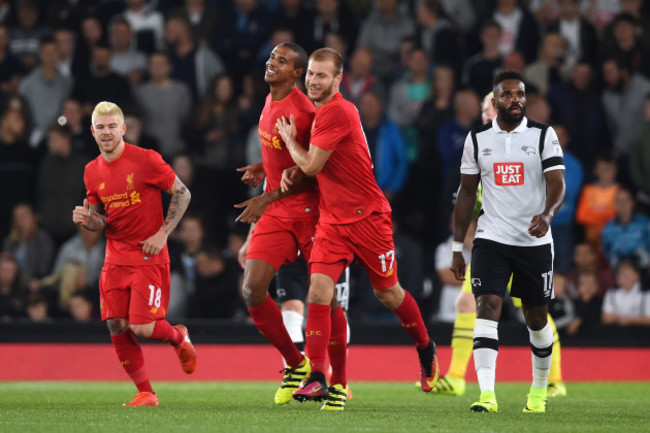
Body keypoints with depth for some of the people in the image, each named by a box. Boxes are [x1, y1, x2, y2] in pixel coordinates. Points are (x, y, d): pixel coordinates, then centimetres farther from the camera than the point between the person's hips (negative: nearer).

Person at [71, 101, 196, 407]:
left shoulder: (146, 160, -9)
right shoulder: (92, 172, 7)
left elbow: (182, 194, -4)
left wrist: (162, 234, -11)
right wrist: (86, 220, -8)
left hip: (149, 256, -5)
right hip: (115, 258, 5)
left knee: (142, 327, -13)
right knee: (116, 327, -3)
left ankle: (178, 337, 22)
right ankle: (145, 393, 10)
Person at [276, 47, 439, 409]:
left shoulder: (338, 112, -20)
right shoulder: (323, 111, 10)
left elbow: (312, 165, -18)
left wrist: (290, 139, 0)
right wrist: (293, 171, 4)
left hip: (367, 216, -7)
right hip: (332, 218, 7)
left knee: (388, 292, 8)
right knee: (319, 289, -10)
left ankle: (426, 348, 35)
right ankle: (318, 379, -14)